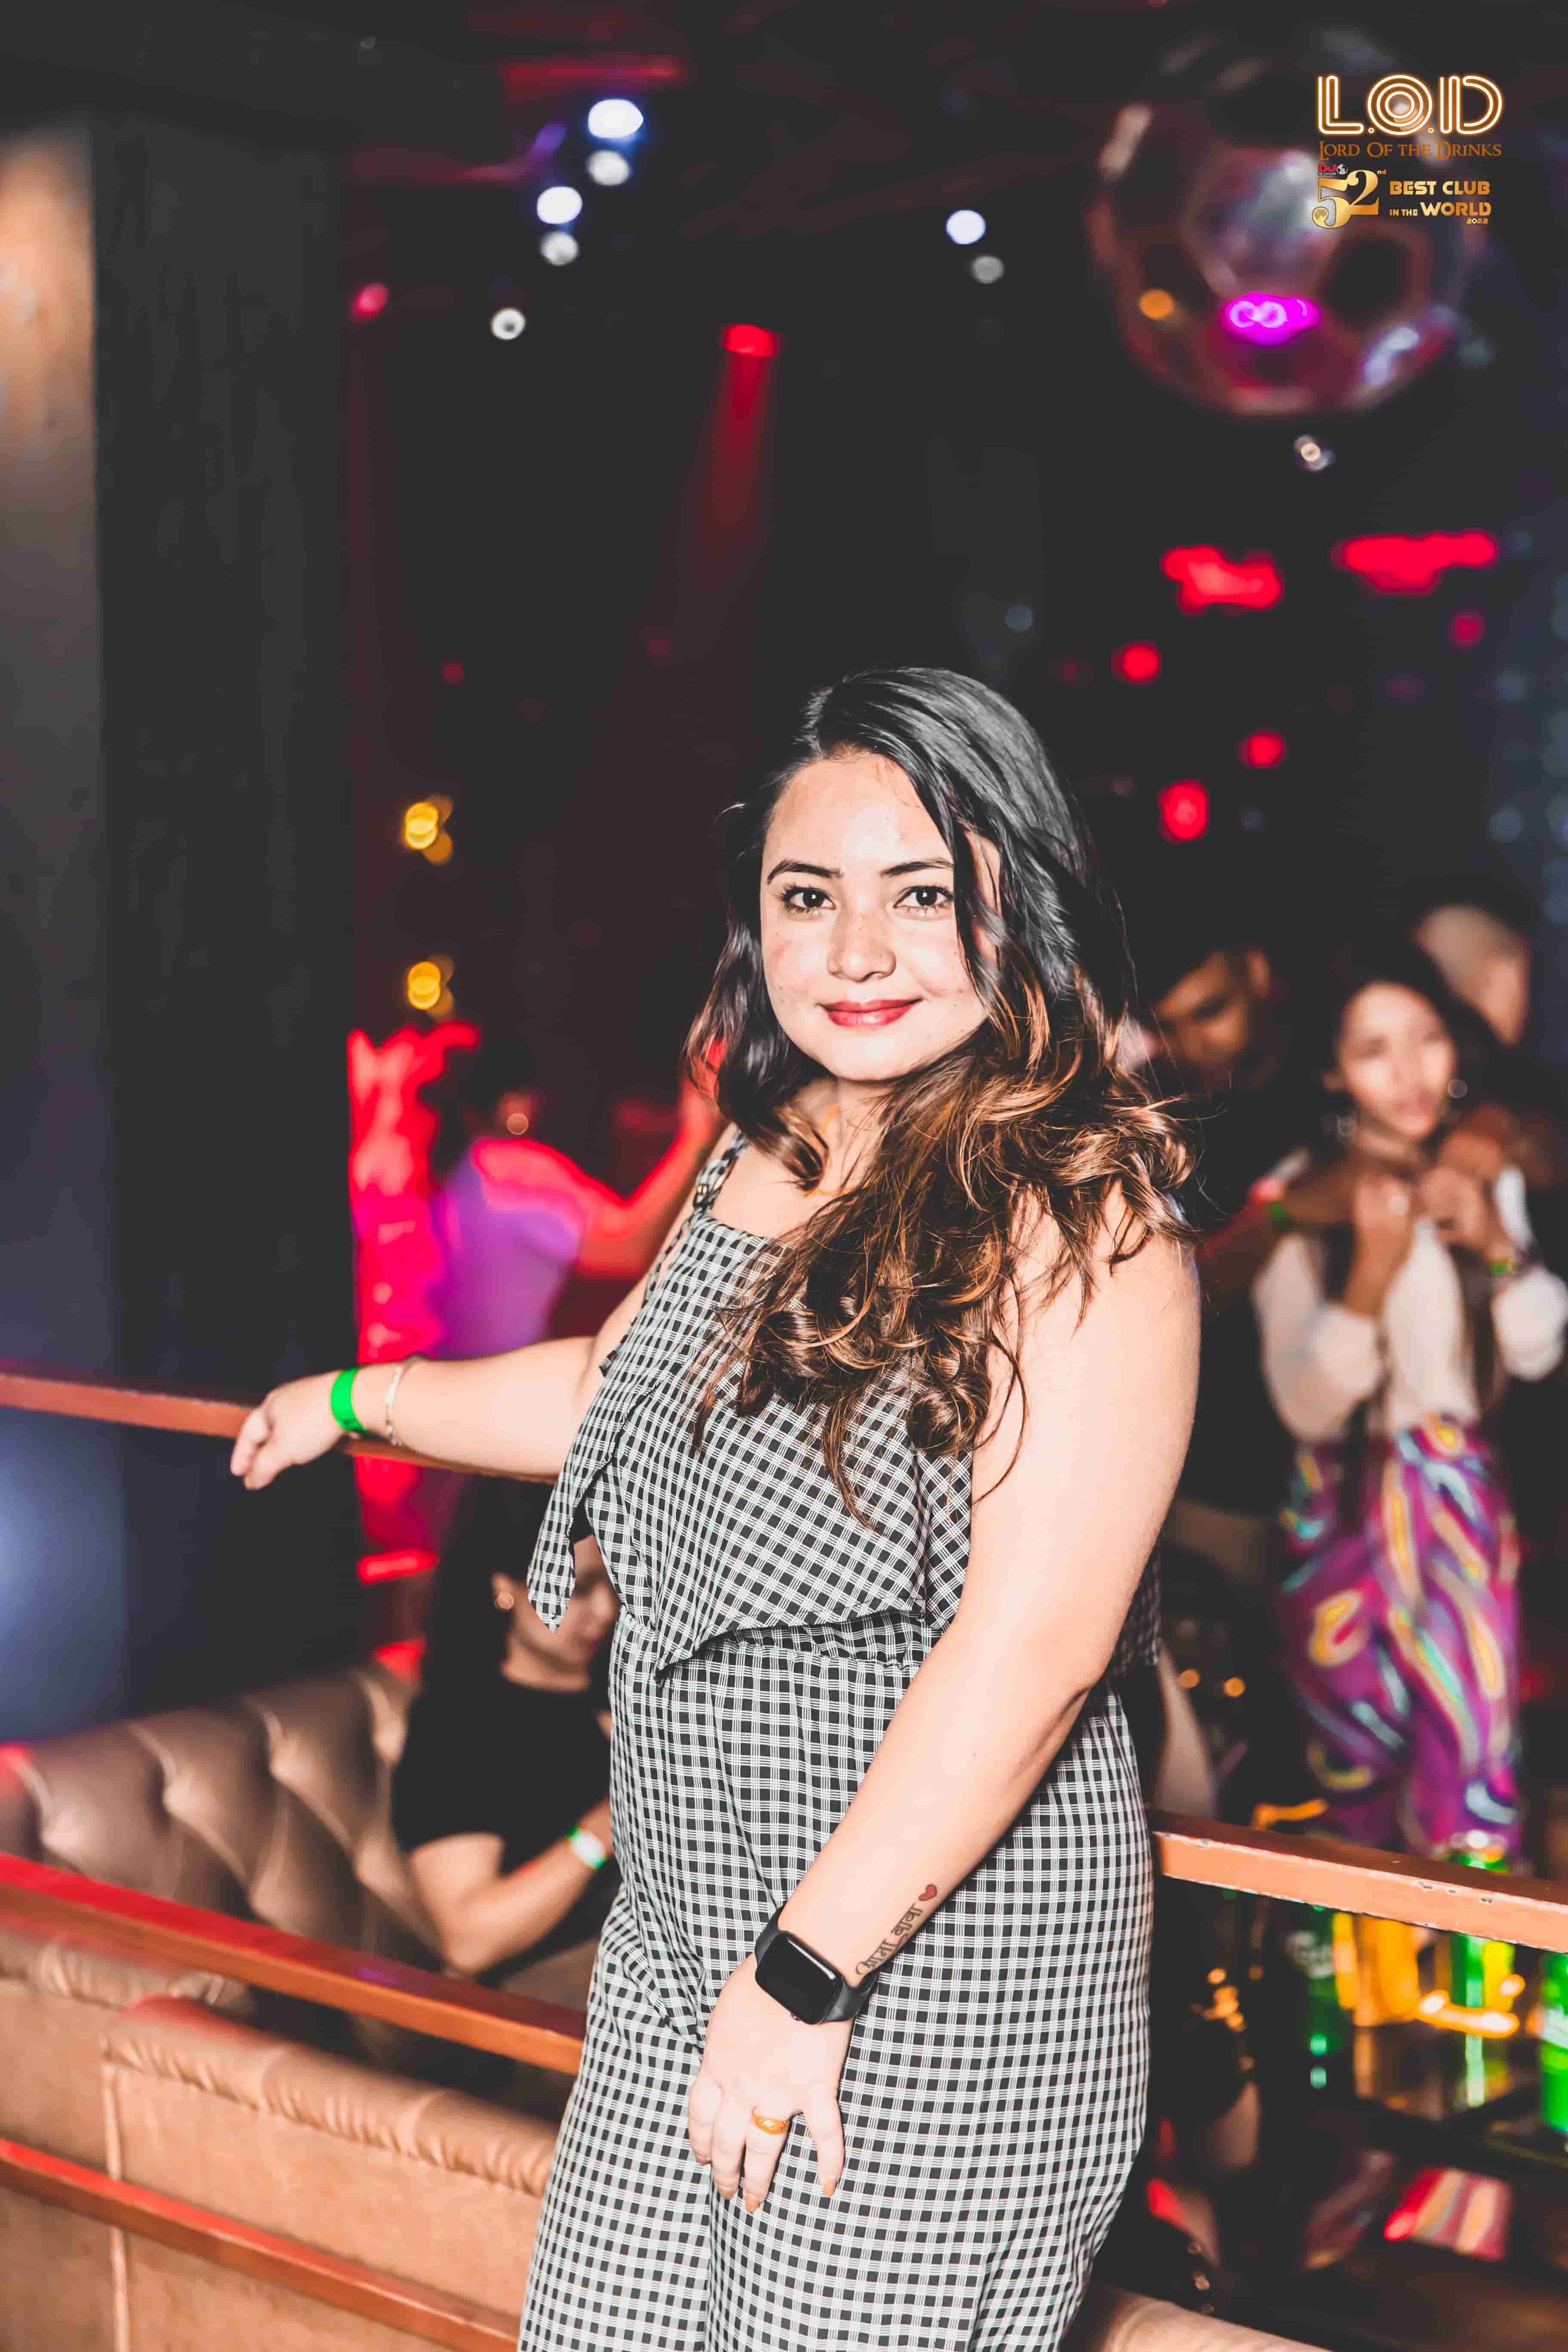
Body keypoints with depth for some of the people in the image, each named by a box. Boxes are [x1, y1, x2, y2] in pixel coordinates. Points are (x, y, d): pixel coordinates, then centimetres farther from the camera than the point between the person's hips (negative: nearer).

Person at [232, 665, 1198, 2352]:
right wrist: (359, 1399, 35)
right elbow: (619, 1390, 25)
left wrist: (802, 1979, -21)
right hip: (683, 1927, 8)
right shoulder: (761, 1155, 6)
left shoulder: (1080, 1217, -18)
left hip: (938, 1954, -8)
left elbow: (1035, 1643, -23)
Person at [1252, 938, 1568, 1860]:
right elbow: (1305, 1404, -16)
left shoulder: (1486, 1175, 1)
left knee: (1476, 1763, -4)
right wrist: (1372, 1273, -31)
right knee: (1357, 1767, 9)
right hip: (1345, 1503, -2)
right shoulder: (1300, 1199, -13)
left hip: (1465, 1498, 2)